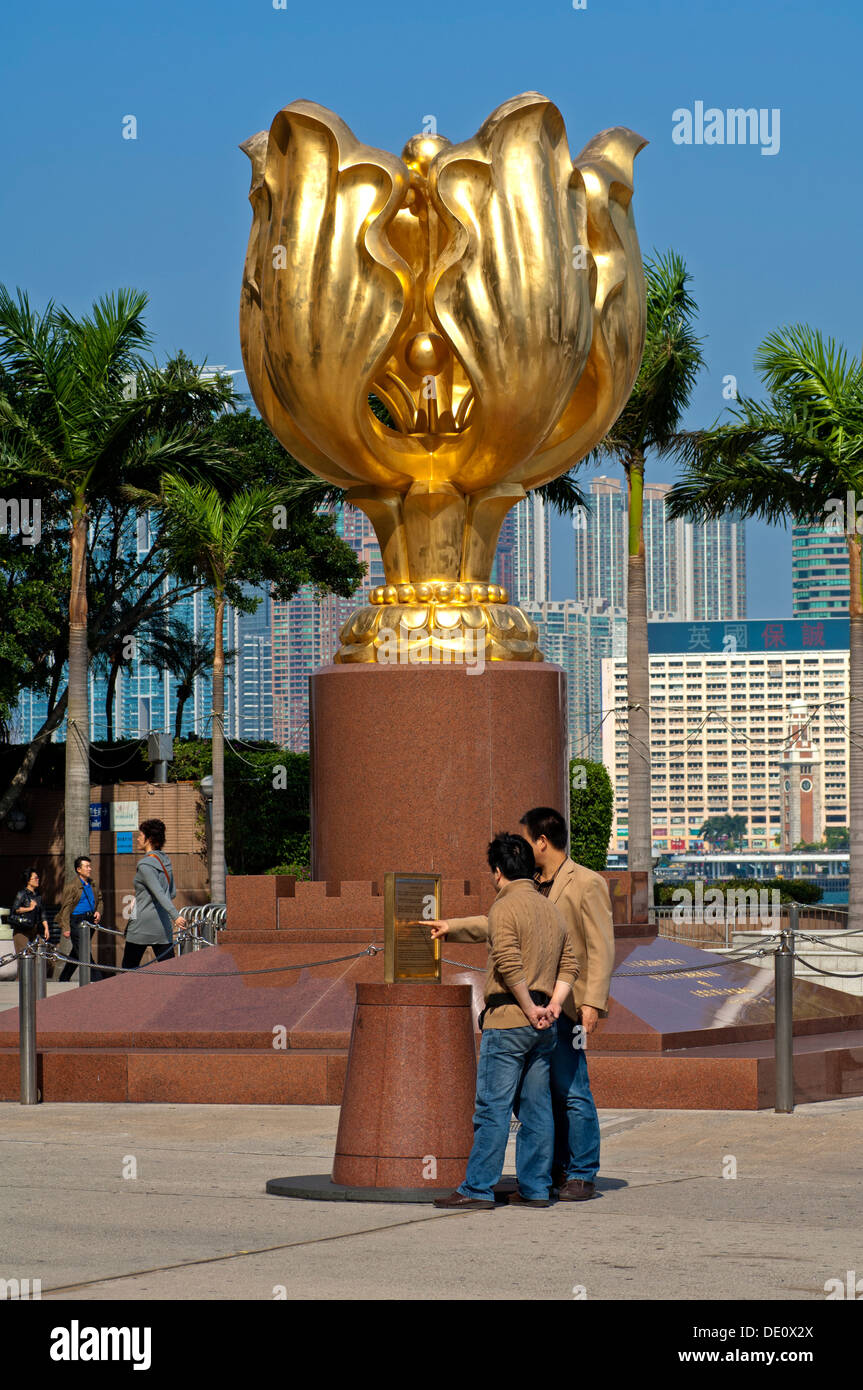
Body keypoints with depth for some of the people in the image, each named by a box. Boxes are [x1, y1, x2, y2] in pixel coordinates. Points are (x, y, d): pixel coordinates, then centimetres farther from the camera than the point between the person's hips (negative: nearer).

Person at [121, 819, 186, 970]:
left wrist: (176, 915, -32)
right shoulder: (165, 860, 10)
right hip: (163, 925, 7)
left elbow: (159, 893, -25)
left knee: (129, 968, 5)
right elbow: (172, 893, 17)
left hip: (142, 925, -7)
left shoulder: (145, 865, -14)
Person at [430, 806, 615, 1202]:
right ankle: (556, 1169, 19)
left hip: (565, 1005, -8)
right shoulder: (534, 889, 18)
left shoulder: (587, 884, -7)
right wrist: (452, 927, 31)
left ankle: (582, 1177, -1)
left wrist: (592, 1001, -19)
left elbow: (601, 947, -11)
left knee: (571, 1092, -7)